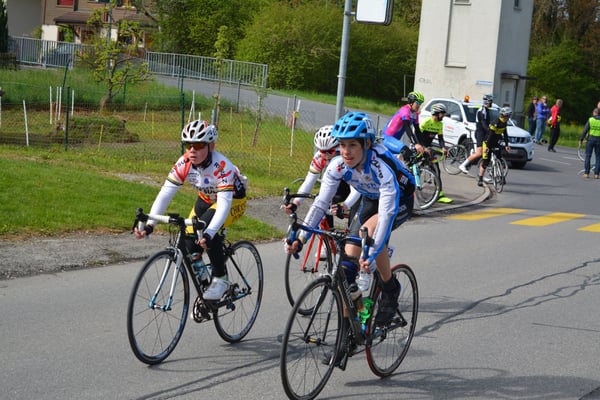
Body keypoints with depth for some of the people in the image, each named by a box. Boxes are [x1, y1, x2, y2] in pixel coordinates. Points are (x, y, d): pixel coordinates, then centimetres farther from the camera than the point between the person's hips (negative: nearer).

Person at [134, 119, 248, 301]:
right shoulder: (184, 163, -21)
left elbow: (224, 204, -43)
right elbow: (165, 193, -25)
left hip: (233, 200, -6)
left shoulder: (221, 166, -35)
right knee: (189, 245, -7)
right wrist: (149, 224, -37)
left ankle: (220, 278, -15)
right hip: (206, 199, 6)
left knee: (207, 228, -34)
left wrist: (209, 233, -57)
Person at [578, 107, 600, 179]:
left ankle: (586, 173, 3)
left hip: (591, 139, -1)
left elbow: (585, 130, -5)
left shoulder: (590, 120, -4)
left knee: (588, 156, 6)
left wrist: (581, 139, 1)